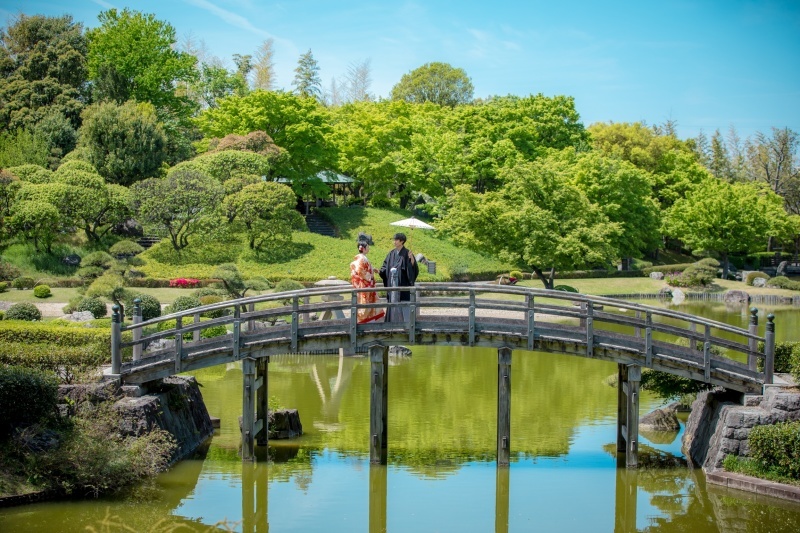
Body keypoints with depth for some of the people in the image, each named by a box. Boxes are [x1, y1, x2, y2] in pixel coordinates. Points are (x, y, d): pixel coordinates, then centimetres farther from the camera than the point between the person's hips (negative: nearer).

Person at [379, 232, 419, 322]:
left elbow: (413, 267, -15)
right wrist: (379, 271, -7)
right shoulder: (392, 254, 10)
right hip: (393, 283, 6)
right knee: (393, 302, 7)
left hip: (403, 283, -6)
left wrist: (412, 258, -32)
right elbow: (386, 267, 10)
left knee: (405, 305, -6)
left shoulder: (407, 253, -7)